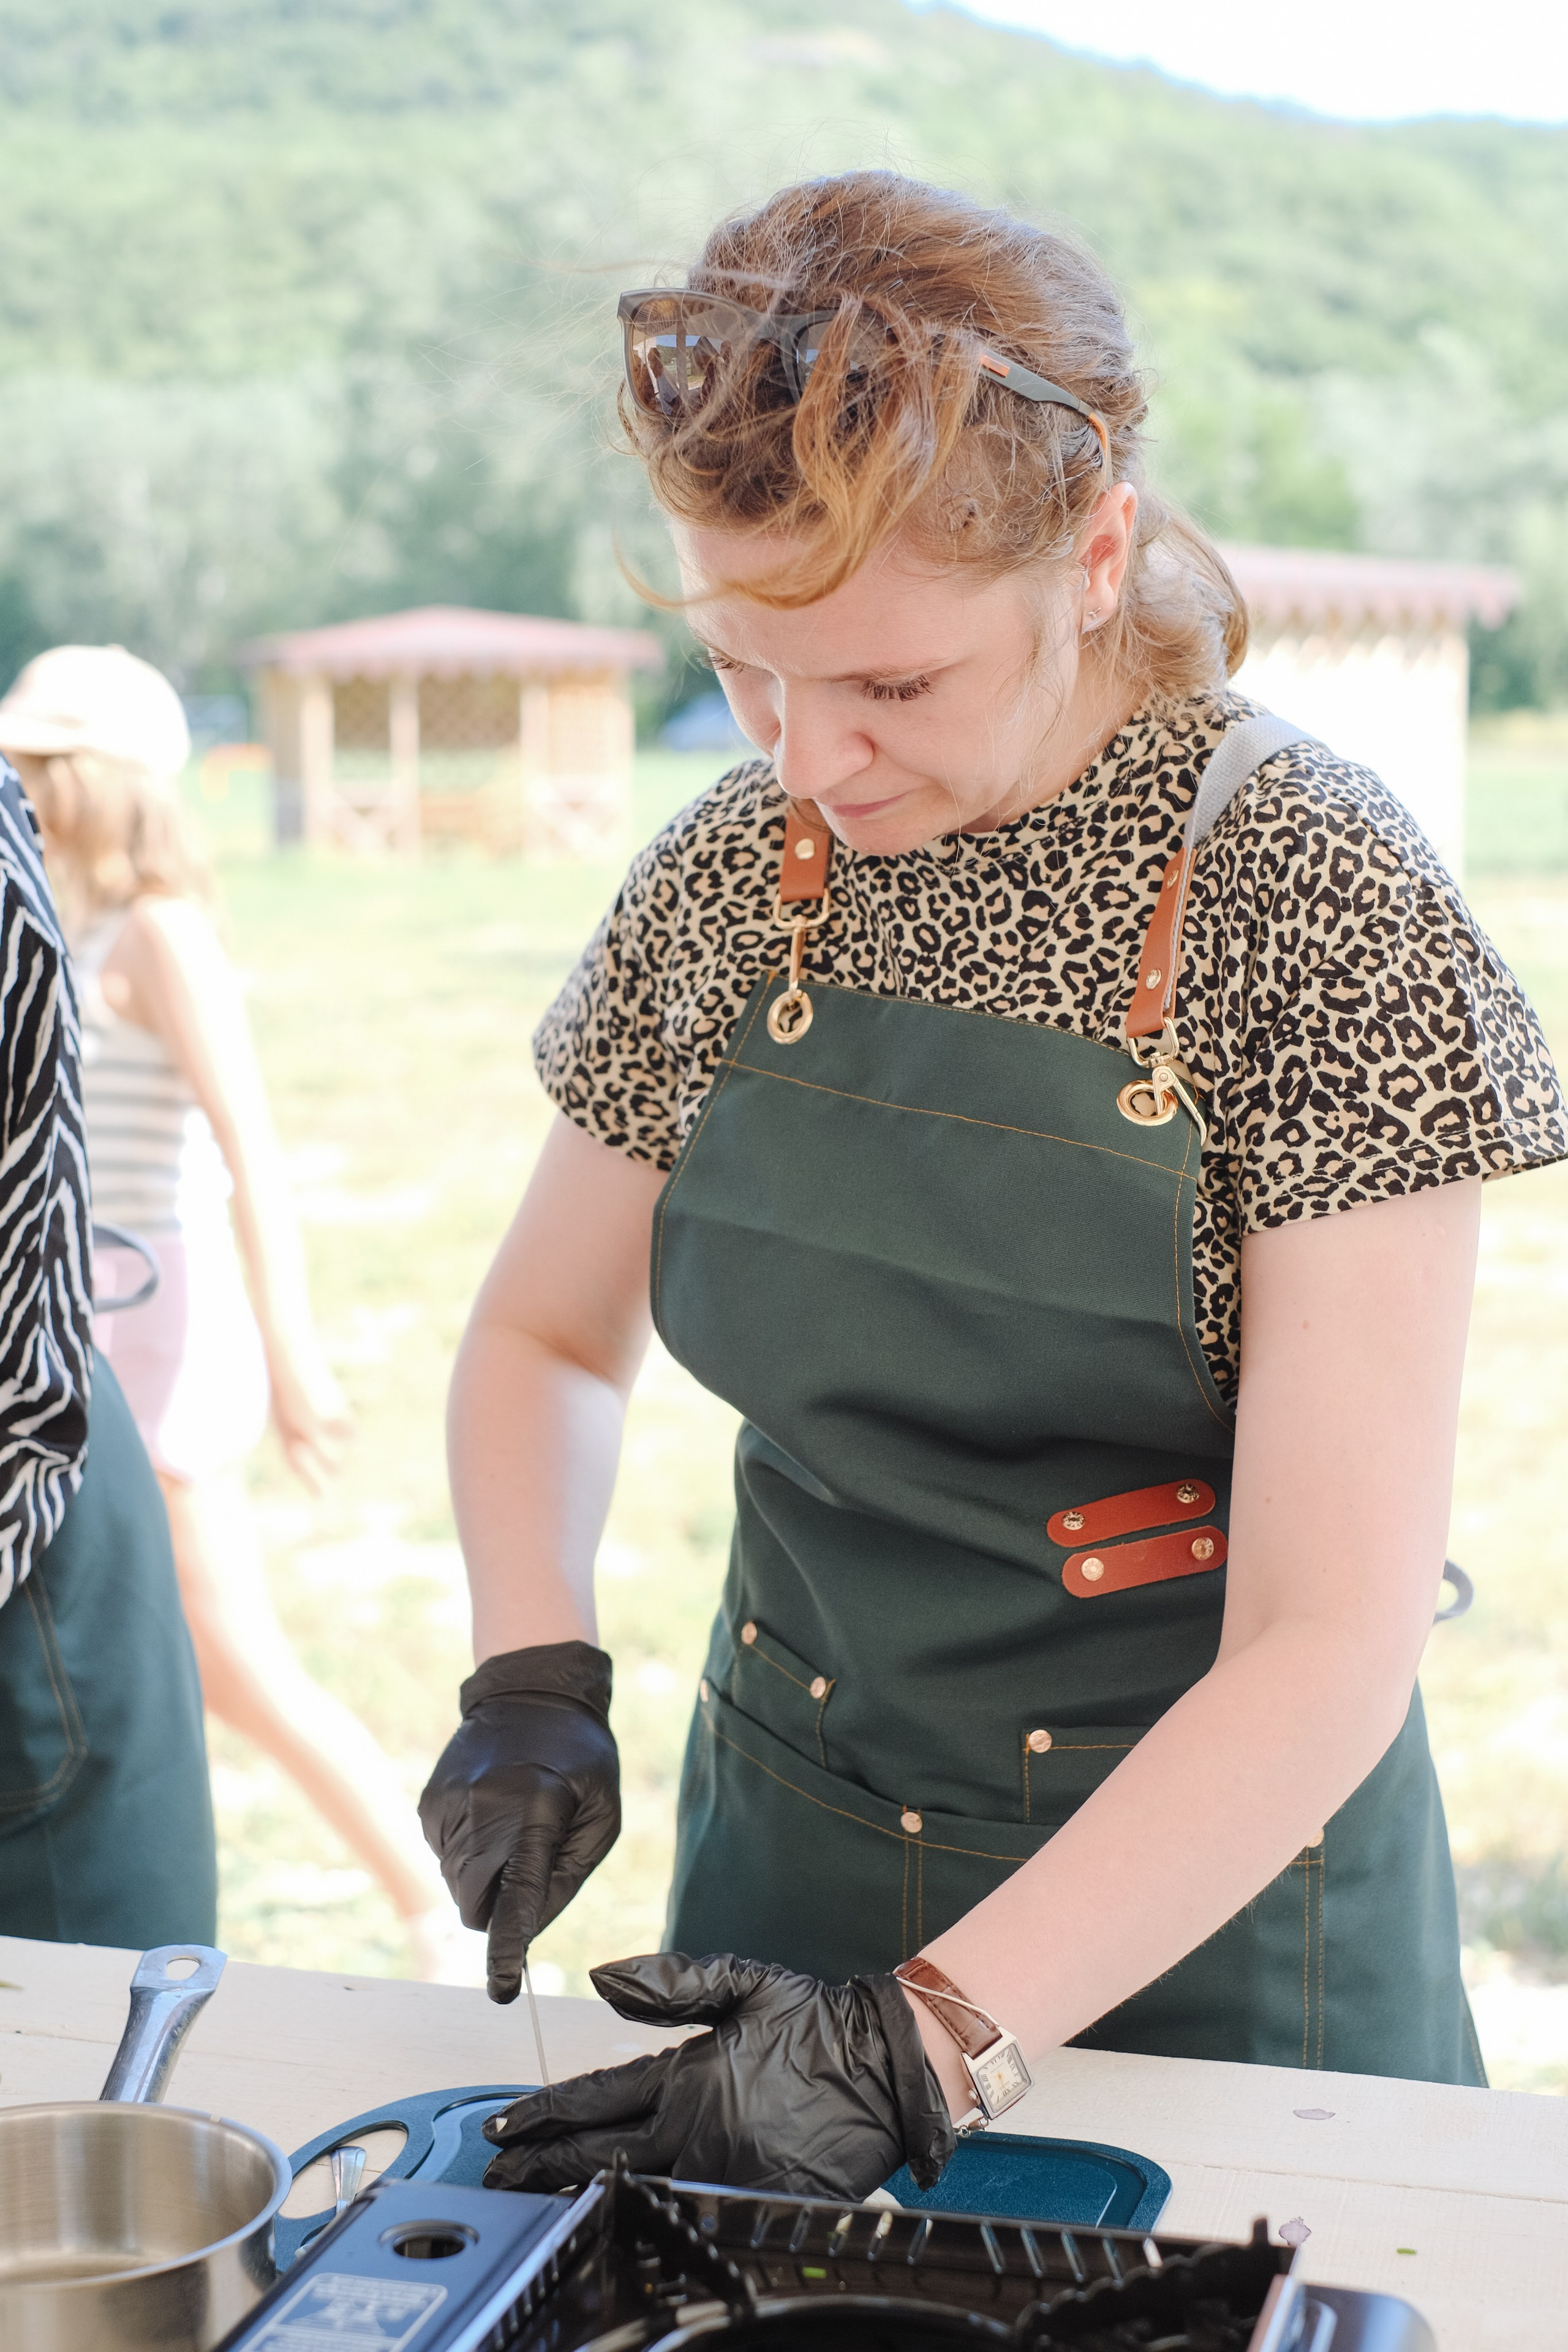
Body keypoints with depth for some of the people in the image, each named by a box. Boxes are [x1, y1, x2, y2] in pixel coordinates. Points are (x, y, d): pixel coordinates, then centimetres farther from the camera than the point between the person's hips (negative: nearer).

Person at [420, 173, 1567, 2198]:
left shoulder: (1315, 899, -19)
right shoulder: (733, 877, -5)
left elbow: (1332, 1644, -21)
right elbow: (544, 1336, 10)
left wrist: (933, 2038, -27)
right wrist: (533, 1675, -8)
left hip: (1202, 1923, -4)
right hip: (789, 1858, 4)